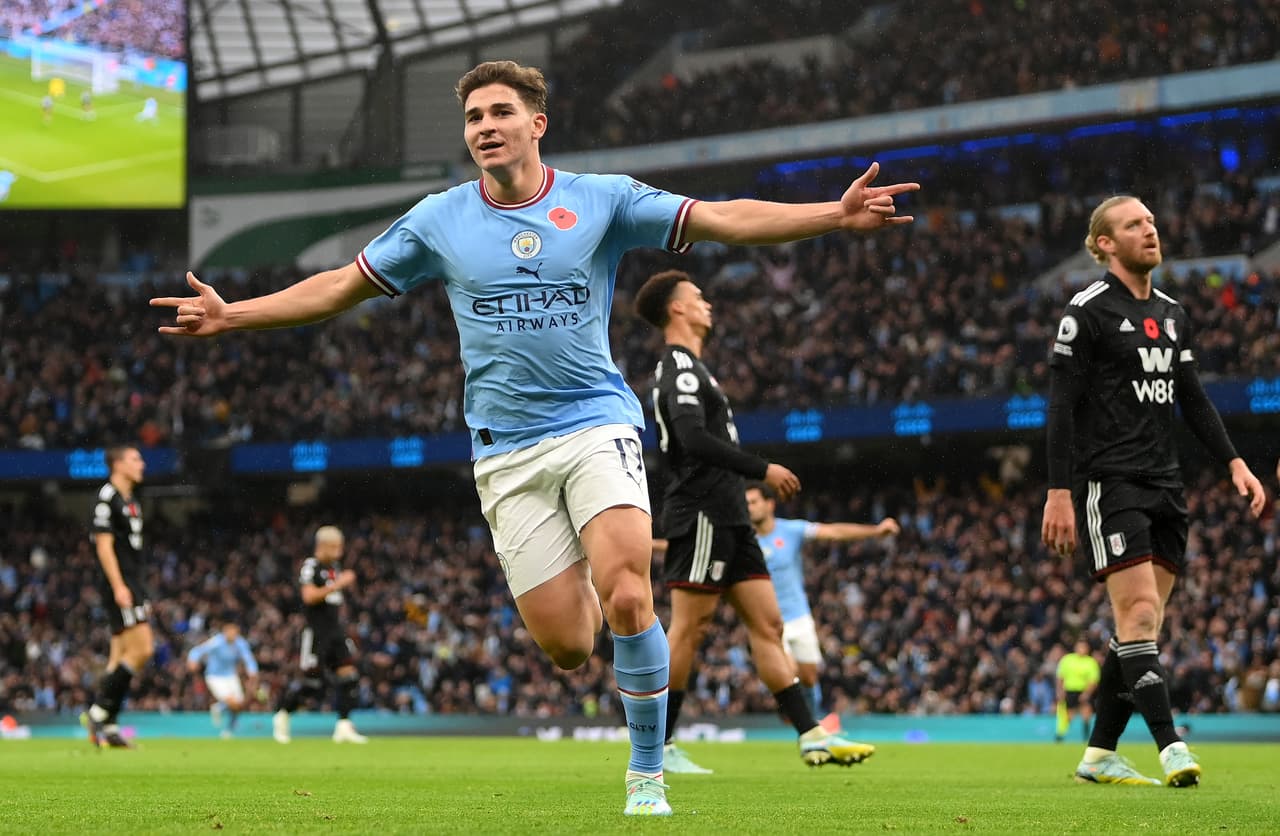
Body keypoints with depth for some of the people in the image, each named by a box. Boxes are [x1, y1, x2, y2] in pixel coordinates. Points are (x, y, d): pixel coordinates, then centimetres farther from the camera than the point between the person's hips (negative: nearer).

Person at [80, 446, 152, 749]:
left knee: (122, 658, 6)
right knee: (141, 650, -15)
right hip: (120, 585, -10)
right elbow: (104, 545, -15)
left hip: (133, 586, 10)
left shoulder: (131, 502, 20)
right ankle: (98, 712, -11)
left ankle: (106, 727, 7)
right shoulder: (107, 499, -9)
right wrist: (118, 587, -21)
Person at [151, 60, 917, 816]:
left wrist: (837, 214, -16)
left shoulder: (603, 200, 0)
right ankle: (588, 588, 32)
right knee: (566, 646, -6)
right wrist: (231, 315, 9)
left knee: (628, 600, -21)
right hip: (507, 452, 2)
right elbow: (340, 286, 14)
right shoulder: (439, 221, 5)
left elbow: (725, 219, -5)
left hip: (597, 423, -2)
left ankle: (647, 775, -5)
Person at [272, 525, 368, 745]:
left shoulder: (334, 567, 15)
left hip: (335, 630, 7)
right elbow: (309, 596, -23)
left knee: (348, 675, -5)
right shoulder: (311, 566, -10)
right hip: (317, 631, -7)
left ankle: (344, 727, -2)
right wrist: (338, 584, -24)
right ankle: (282, 714, 19)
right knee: (312, 681, -3)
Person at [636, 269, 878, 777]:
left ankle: (811, 736, 2)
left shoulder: (683, 366, 22)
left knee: (768, 625, 5)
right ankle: (657, 749, -4)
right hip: (702, 515, -10)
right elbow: (694, 439, -23)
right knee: (688, 630, -8)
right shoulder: (681, 365, -11)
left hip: (727, 521, 10)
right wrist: (763, 471, -18)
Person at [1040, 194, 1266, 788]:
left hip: (1164, 486, 7)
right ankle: (1171, 748, -20)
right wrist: (1060, 492, -15)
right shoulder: (1088, 311, -5)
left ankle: (1099, 755, 11)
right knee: (1139, 613, -16)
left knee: (1143, 624, 5)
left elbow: (1192, 399, 21)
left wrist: (1233, 462, 10)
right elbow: (1061, 406, -8)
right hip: (1110, 484, -7)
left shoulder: (1172, 314, 17)